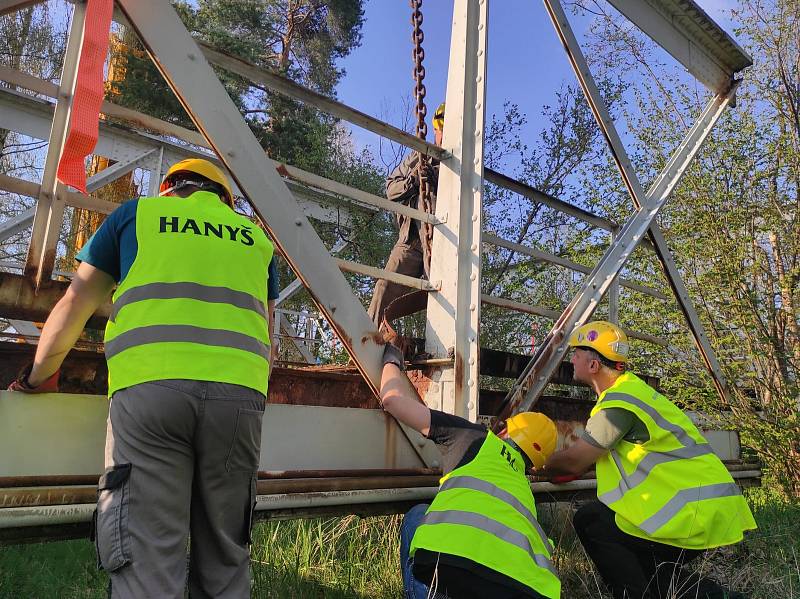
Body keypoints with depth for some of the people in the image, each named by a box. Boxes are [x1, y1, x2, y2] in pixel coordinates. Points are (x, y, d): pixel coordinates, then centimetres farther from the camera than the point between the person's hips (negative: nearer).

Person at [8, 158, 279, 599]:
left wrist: (38, 377, 32)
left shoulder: (137, 213, 20)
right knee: (225, 561, 10)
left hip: (148, 386, -2)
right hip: (239, 394, 3)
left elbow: (75, 304, 20)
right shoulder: (255, 236, 26)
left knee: (146, 559, -3)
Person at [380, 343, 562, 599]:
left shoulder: (476, 437, 24)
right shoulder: (522, 485, 35)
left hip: (454, 557, -4)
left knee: (417, 518, 26)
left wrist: (392, 362, 47)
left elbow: (392, 398, 26)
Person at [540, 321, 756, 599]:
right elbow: (591, 454, 24)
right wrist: (550, 459, 24)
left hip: (696, 511, -10)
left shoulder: (618, 403, -17)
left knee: (589, 521, -7)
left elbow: (574, 463, -10)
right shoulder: (631, 388, 14)